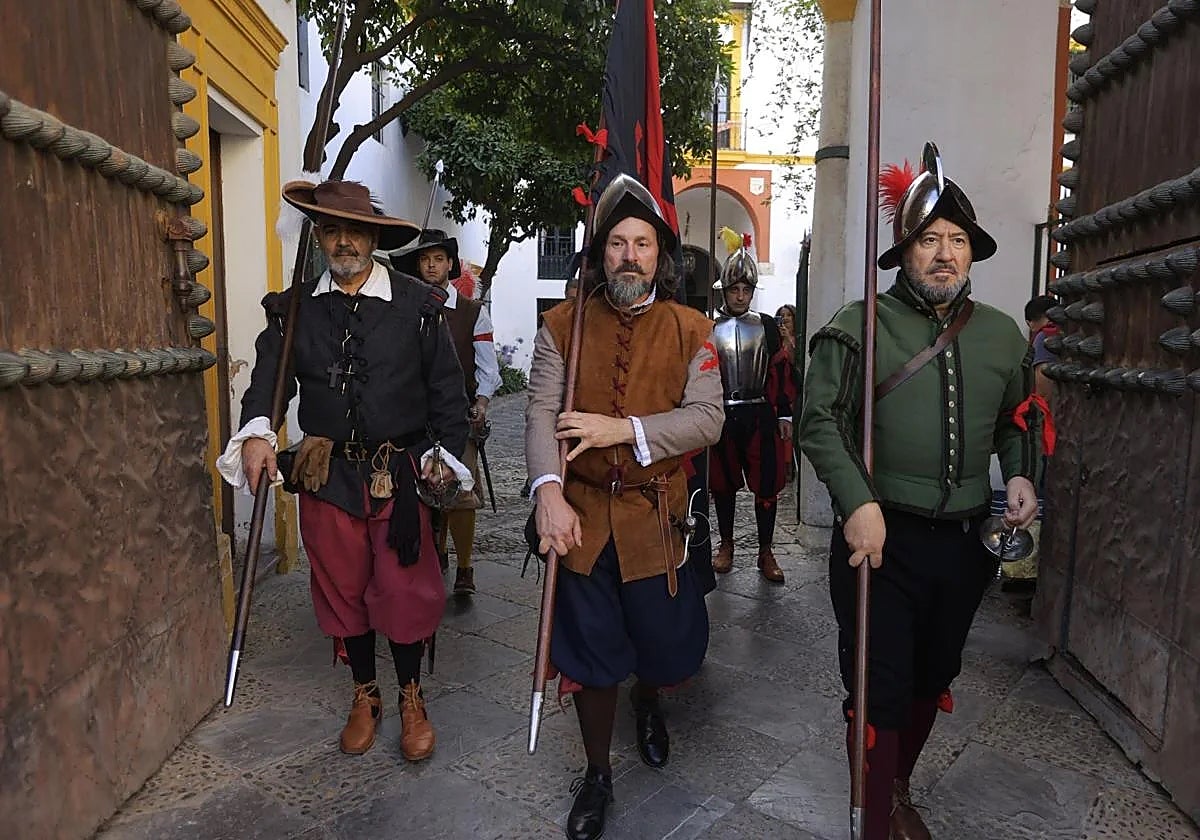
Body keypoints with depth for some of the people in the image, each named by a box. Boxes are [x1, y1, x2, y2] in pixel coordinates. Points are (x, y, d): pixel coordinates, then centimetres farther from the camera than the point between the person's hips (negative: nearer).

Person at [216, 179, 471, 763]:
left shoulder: (417, 304, -1)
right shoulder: (294, 308, 6)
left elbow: (446, 386, 1)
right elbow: (270, 374, 1)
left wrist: (446, 453, -3)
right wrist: (256, 431, -16)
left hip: (401, 473, -2)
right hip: (324, 474, 3)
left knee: (405, 589, 4)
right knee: (342, 588, 14)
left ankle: (411, 698, 28)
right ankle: (364, 696, 35)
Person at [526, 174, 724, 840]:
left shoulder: (691, 331, 1)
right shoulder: (563, 324, 2)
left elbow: (707, 418, -9)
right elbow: (541, 414, -7)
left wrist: (626, 428, -22)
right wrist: (548, 491, -22)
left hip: (656, 519, 0)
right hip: (580, 517, 0)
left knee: (667, 647, 13)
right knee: (590, 654, 11)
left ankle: (648, 702, 51)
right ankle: (596, 774, 35)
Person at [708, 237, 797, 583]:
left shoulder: (767, 326, 5)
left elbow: (782, 372, 6)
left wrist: (784, 414, 1)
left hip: (760, 415, 0)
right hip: (721, 416, 0)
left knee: (767, 484, 1)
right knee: (723, 482, 9)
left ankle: (766, 552, 13)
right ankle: (726, 546, 25)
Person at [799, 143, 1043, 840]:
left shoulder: (1002, 335, 8)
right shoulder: (860, 327, -7)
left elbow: (1018, 422, 20)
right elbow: (822, 419, -12)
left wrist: (1021, 476, 1)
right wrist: (859, 502, -22)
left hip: (968, 541, 5)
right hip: (883, 537, -5)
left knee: (932, 681, 21)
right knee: (880, 691, 2)